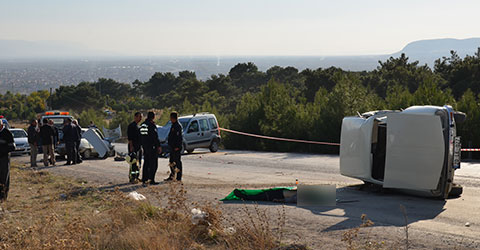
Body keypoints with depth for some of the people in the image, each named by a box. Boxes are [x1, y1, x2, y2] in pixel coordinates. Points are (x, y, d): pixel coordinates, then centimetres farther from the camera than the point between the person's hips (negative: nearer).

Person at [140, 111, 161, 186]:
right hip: (152, 146, -8)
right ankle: (151, 180, -5)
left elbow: (140, 136, 16)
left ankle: (144, 179, 15)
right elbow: (155, 137, -17)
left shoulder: (142, 125, 10)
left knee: (146, 163, 14)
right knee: (153, 163, -3)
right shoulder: (152, 125, -16)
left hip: (145, 146, 8)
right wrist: (158, 146, -12)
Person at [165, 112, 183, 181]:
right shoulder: (173, 125, 16)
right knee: (171, 162, 13)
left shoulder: (178, 126, -15)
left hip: (176, 147, -10)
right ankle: (171, 176, 20)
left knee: (178, 162, -5)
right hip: (173, 147, 10)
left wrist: (177, 146, -23)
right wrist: (170, 144, 22)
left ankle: (179, 178, -2)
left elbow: (180, 137, -21)